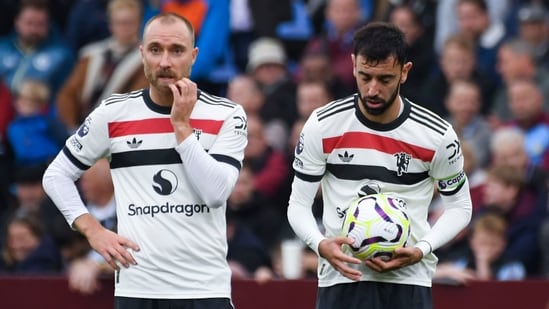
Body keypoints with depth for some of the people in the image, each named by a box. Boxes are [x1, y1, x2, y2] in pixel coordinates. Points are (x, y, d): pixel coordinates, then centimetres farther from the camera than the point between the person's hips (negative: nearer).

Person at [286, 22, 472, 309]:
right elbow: (298, 204, 3)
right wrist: (321, 245, -18)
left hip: (409, 277, 0)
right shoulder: (322, 126, -3)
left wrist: (421, 250, -11)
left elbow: (459, 207, 8)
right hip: (342, 278, 0)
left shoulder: (437, 135, -4)